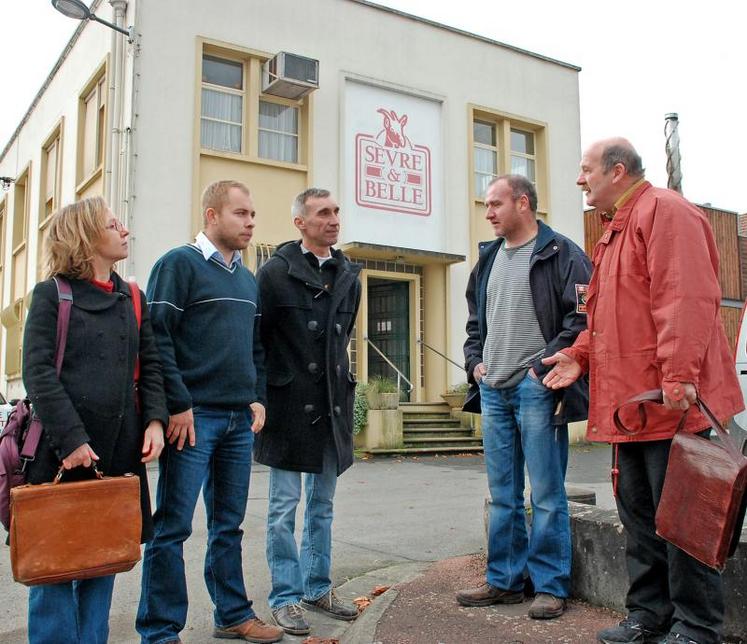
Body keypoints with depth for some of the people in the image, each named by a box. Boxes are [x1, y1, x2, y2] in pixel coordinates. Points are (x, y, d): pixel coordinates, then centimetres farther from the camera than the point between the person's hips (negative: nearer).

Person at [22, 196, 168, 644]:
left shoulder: (132, 298, 13)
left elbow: (151, 365, 12)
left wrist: (155, 420, -4)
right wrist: (71, 439, -19)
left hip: (120, 447, 5)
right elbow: (39, 373, -10)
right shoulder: (52, 295, -1)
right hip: (62, 448, -4)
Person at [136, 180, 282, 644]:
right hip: (194, 416, -7)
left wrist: (258, 398, 9)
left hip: (240, 419, 7)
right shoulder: (180, 264, -6)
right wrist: (179, 405, -16)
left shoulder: (248, 279, 16)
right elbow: (158, 337, -12)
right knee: (173, 527, 0)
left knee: (229, 525, 15)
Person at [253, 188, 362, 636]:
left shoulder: (349, 276, 10)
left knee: (323, 506, 15)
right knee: (285, 507, 4)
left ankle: (318, 587, 29)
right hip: (289, 406, -5)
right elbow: (255, 338, -5)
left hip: (333, 406, 5)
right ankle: (287, 597, 17)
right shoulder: (276, 273, -7)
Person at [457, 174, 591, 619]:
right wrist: (475, 361, 11)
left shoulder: (561, 253, -4)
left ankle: (551, 586, 11)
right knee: (503, 494, 13)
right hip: (493, 389, 7)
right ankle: (505, 580, 23)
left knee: (546, 493, 0)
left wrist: (545, 364, -15)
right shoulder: (488, 259, 18)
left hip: (535, 387, -7)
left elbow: (582, 316, -11)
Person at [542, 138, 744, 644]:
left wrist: (679, 375, -27)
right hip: (628, 403, 10)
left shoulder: (664, 211, -9)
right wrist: (579, 355, 13)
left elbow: (687, 298, -21)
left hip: (670, 401, -10)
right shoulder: (615, 231, 22)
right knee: (639, 516, 15)